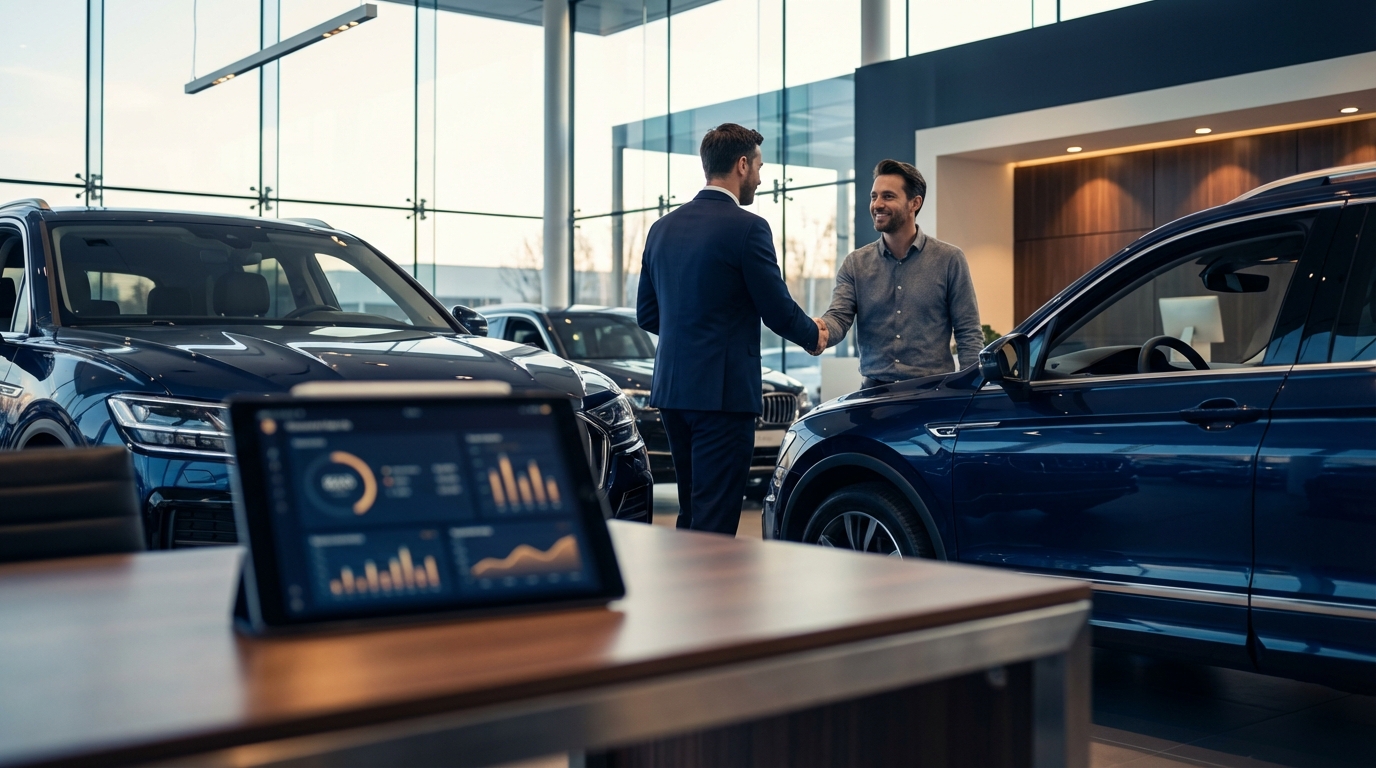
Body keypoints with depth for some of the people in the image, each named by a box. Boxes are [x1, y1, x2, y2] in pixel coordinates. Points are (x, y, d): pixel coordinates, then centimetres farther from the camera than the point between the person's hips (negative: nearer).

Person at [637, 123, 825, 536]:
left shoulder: (663, 228, 10)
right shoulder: (746, 228, -11)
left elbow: (647, 314, 15)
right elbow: (778, 310, -9)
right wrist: (813, 336, 11)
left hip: (671, 389, 8)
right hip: (723, 391, -8)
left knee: (692, 514, 18)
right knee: (715, 521, -3)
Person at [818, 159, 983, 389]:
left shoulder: (949, 260, 2)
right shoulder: (855, 264, 9)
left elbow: (968, 335, 1)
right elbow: (839, 317, -3)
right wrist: (820, 329, -27)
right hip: (875, 391, 2)